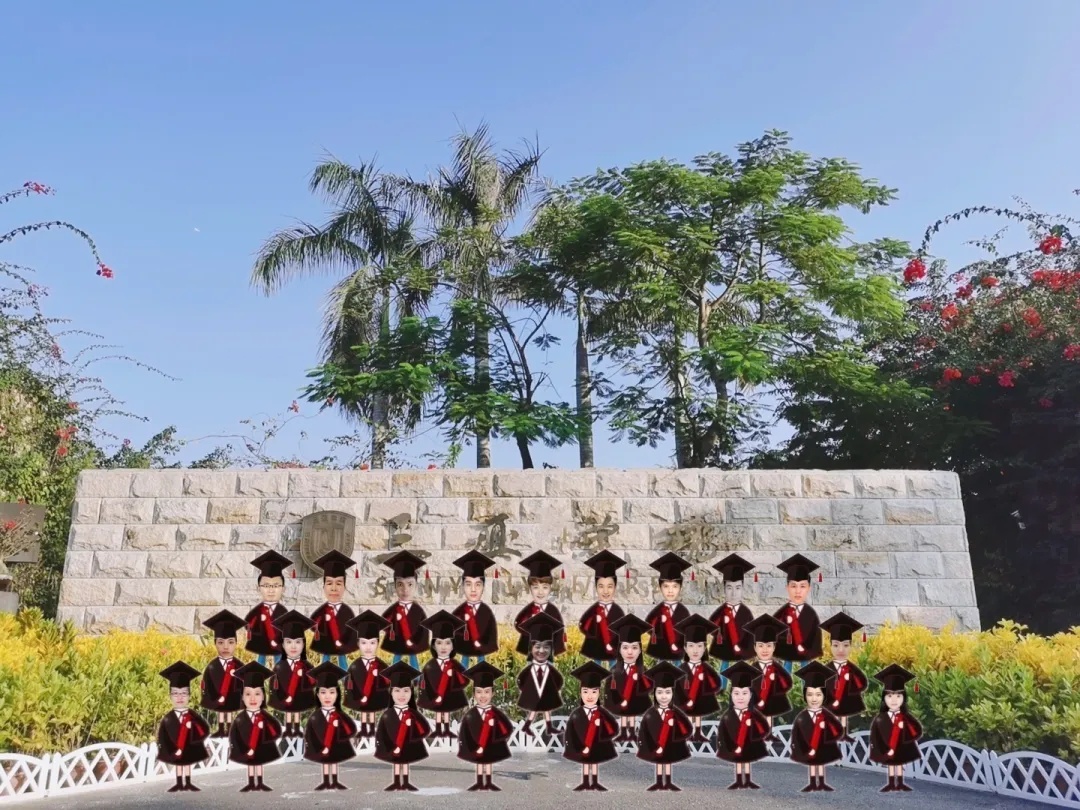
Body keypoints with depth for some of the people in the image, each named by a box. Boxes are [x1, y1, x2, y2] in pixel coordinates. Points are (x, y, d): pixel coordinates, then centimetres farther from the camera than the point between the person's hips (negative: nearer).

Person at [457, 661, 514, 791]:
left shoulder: (495, 714, -8)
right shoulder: (470, 715, -11)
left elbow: (507, 729, -9)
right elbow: (464, 734, -7)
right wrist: (475, 748, -11)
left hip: (491, 748, 1)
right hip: (475, 749, 0)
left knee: (488, 763, 12)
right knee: (478, 764, 12)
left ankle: (489, 783, 26)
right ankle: (479, 783, 27)